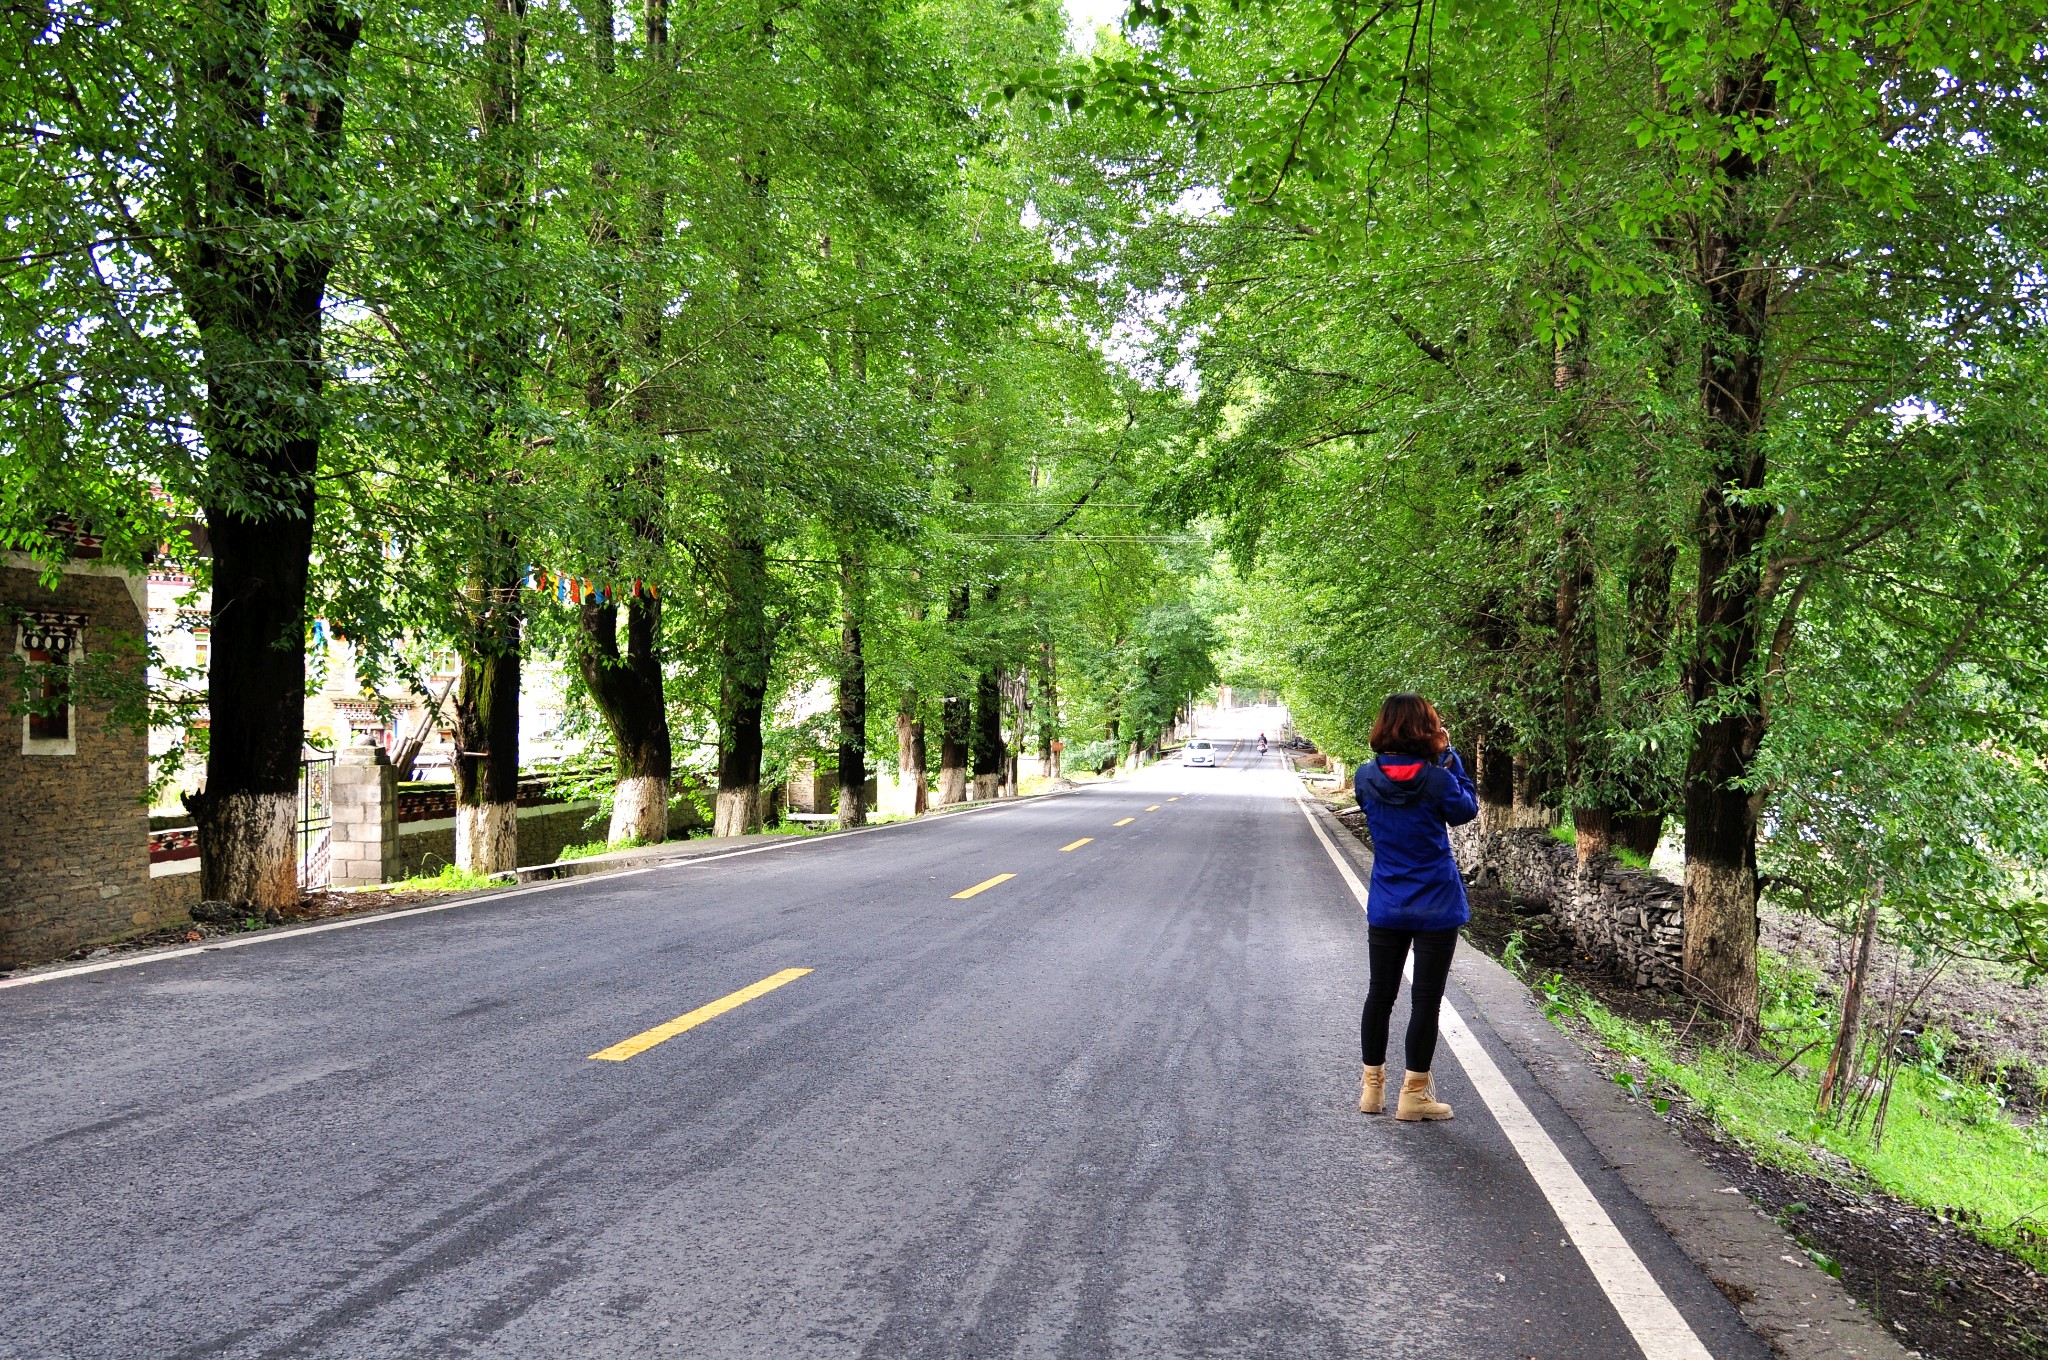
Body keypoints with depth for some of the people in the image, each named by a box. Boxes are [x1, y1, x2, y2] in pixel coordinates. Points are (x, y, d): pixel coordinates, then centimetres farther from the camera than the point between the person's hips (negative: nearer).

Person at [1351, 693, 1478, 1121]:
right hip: (1436, 909, -4)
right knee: (1426, 998, 6)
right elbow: (1466, 809, 1)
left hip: (1385, 908, 4)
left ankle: (1372, 1087, 24)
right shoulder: (1437, 779, -18)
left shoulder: (1367, 777, -8)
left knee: (1380, 993, 15)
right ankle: (1413, 1093, 14)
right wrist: (1448, 757, -2)